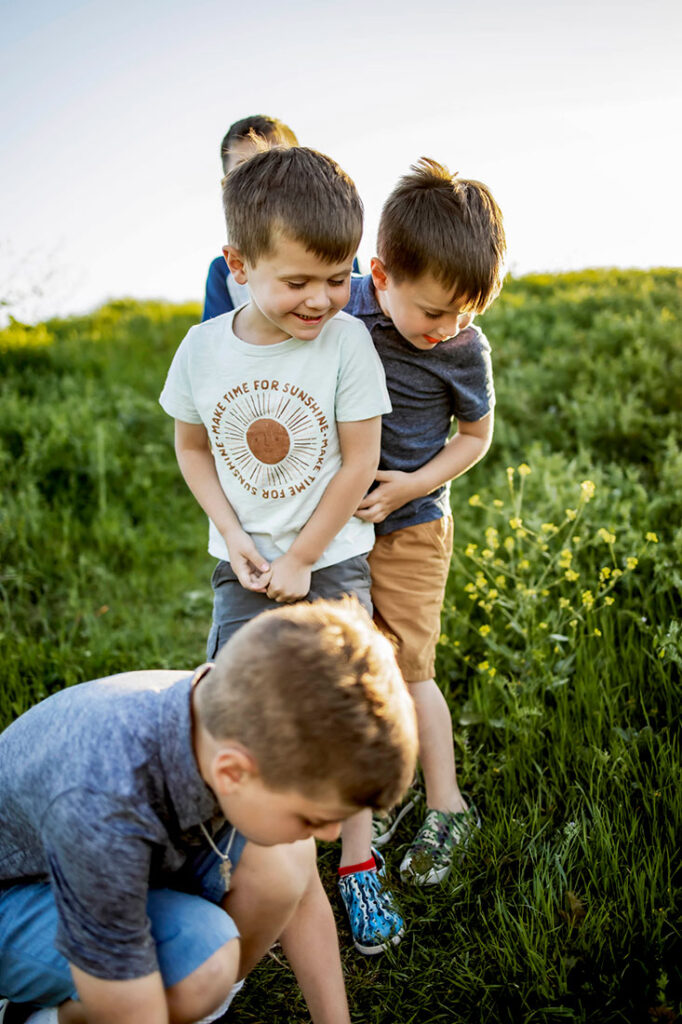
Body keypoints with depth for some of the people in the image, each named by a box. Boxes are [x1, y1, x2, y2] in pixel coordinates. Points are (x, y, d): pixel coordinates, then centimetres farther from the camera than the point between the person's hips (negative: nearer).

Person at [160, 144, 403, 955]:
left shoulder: (347, 341, -16)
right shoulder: (204, 347, -8)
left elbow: (359, 463, -12)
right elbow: (191, 445, 5)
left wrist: (301, 560, -10)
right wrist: (234, 537, -7)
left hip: (331, 561, -2)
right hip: (243, 566, 3)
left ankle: (357, 864, 21)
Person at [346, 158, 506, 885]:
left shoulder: (464, 350, -17)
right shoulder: (340, 305, -13)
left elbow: (476, 436, -1)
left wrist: (413, 485, -15)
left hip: (408, 525, -3)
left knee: (405, 667, 0)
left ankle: (446, 809, 18)